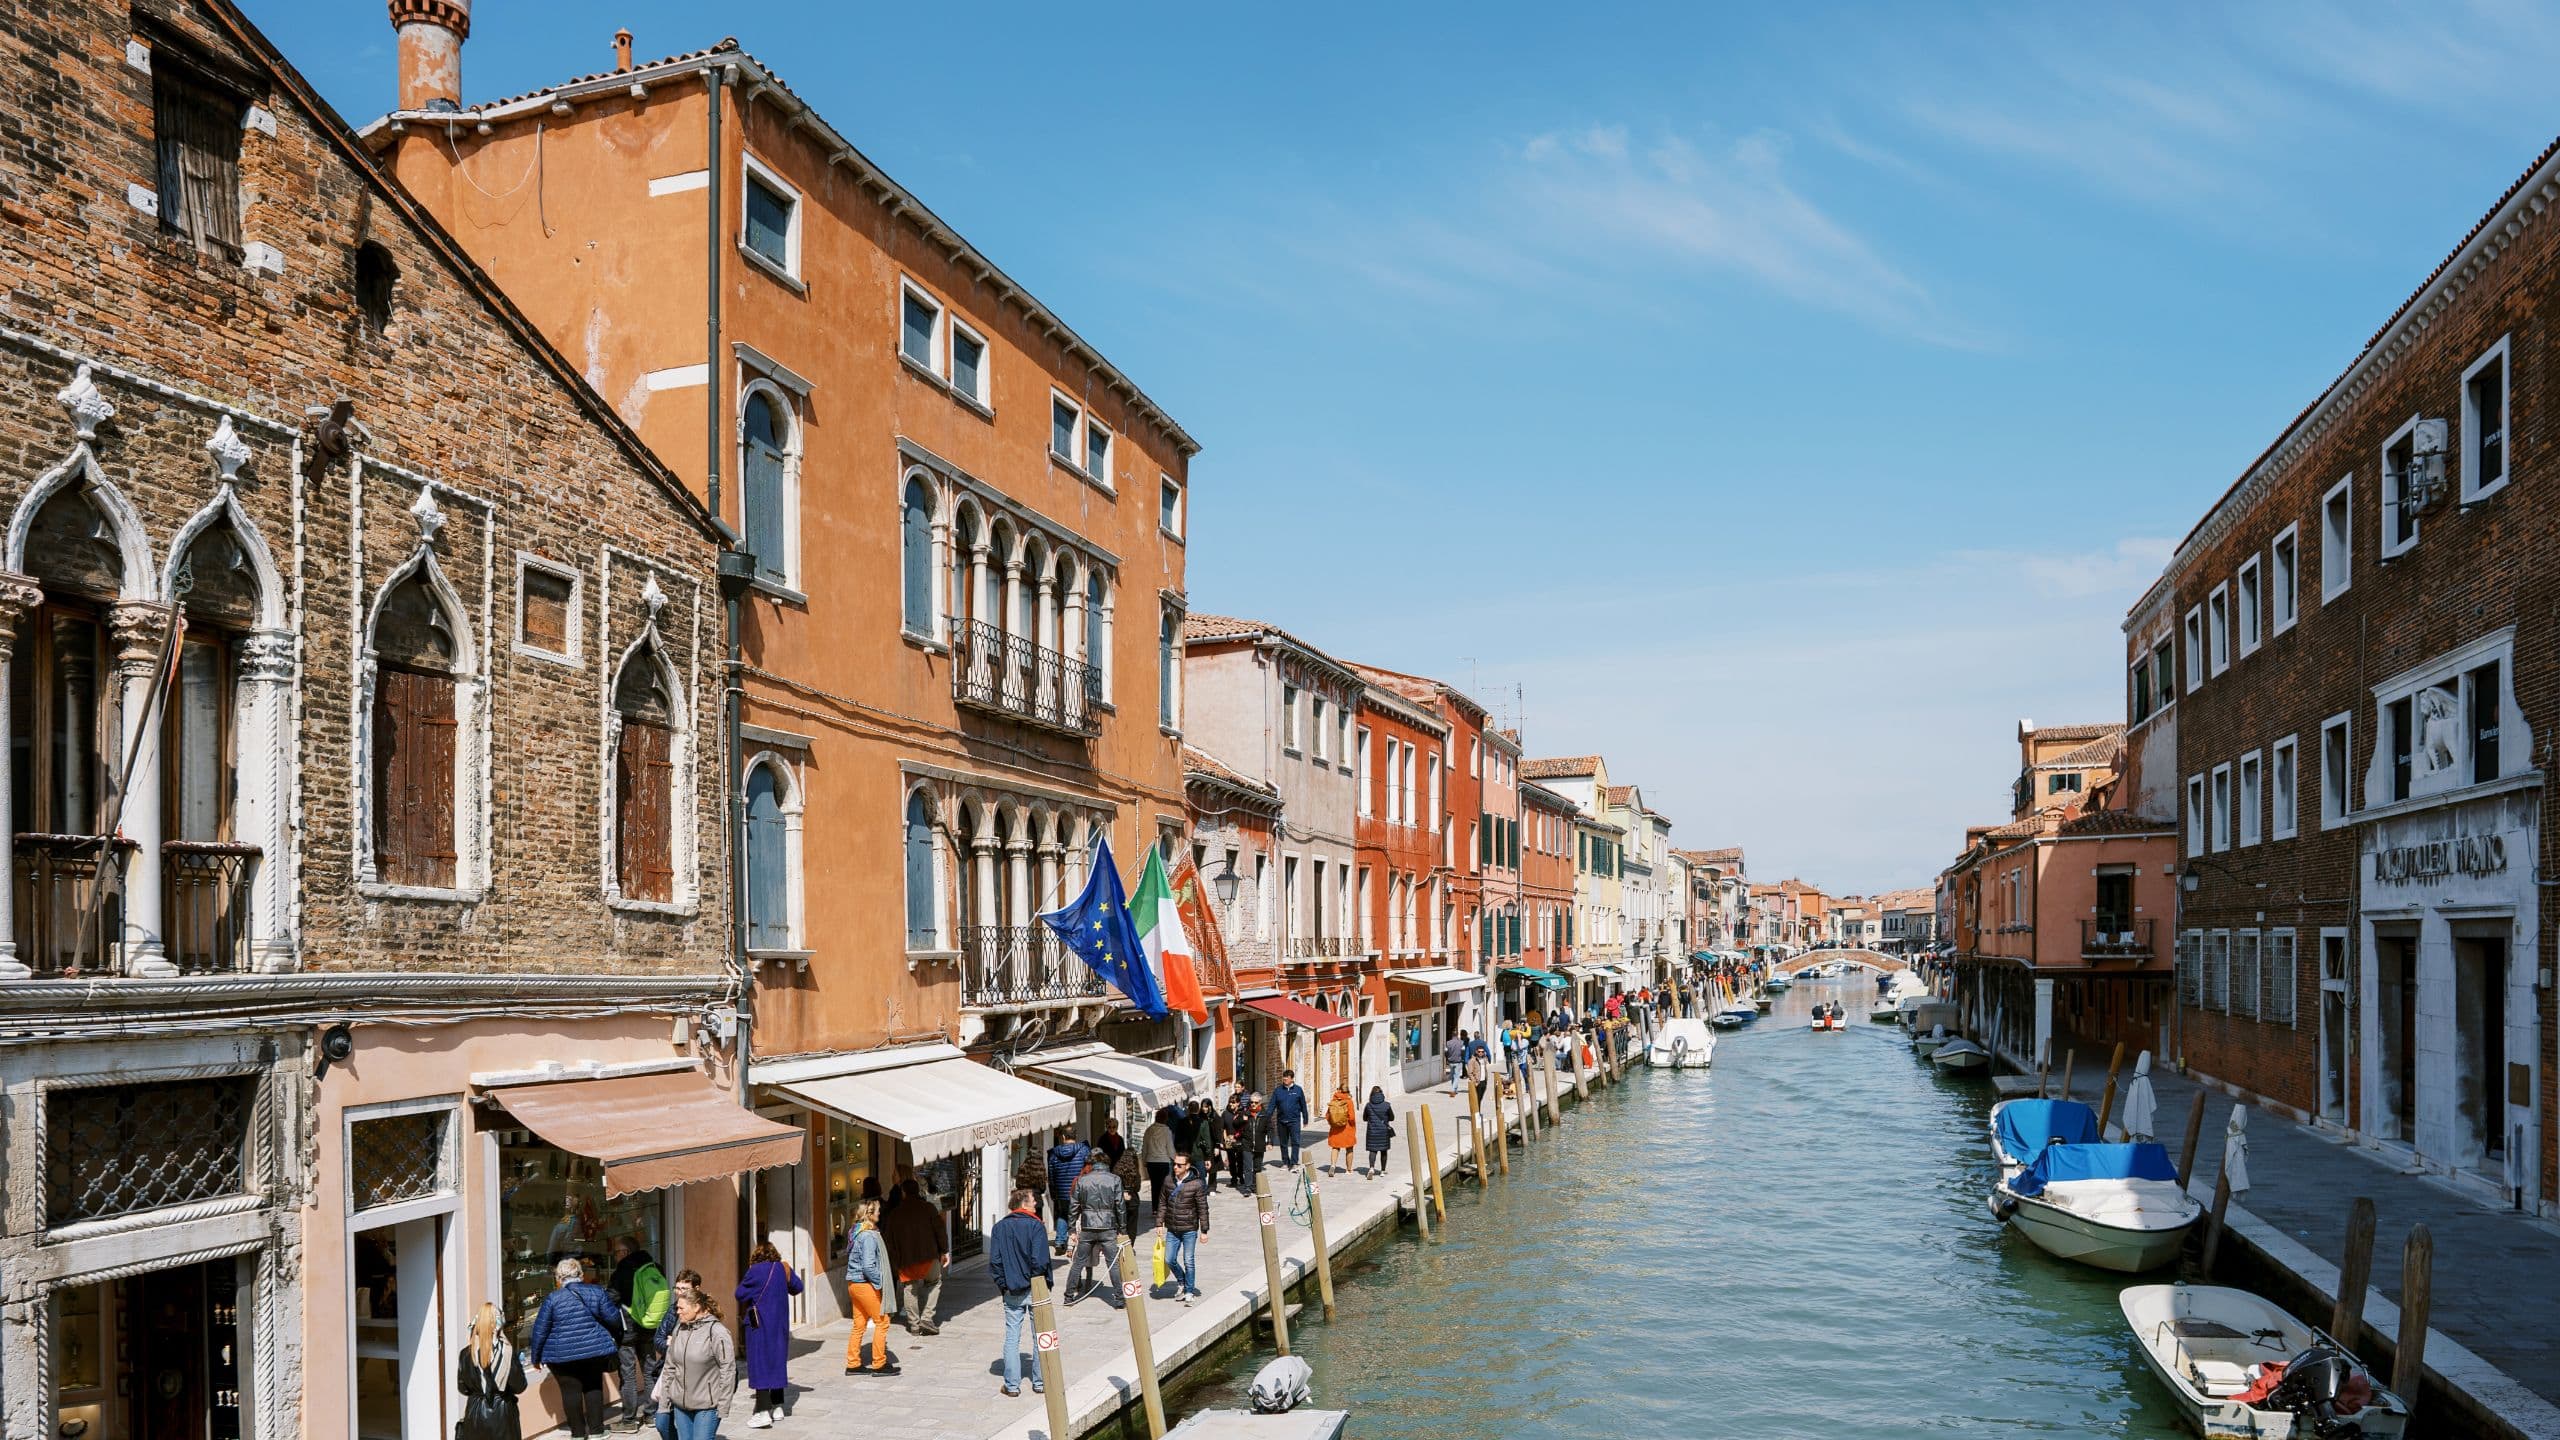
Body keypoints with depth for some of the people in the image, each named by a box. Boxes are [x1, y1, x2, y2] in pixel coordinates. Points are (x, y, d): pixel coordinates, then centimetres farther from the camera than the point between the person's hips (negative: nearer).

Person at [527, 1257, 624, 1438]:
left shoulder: (552, 1299, -6)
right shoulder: (596, 1292, -2)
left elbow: (540, 1330, -3)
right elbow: (614, 1319, 0)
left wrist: (536, 1357, 9)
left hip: (563, 1356, -2)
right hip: (595, 1350, 2)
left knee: (571, 1391, 7)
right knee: (594, 1388, 13)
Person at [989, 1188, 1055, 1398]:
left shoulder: (999, 1227, 1)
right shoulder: (1035, 1226, -13)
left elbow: (994, 1261, -1)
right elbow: (1040, 1260, -18)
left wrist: (1003, 1285, 6)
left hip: (1011, 1292, 3)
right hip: (1034, 1289, -3)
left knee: (1012, 1338, 9)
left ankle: (1012, 1385, 9)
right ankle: (1040, 1381, 16)